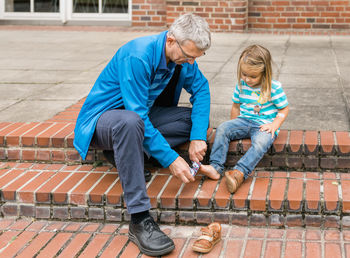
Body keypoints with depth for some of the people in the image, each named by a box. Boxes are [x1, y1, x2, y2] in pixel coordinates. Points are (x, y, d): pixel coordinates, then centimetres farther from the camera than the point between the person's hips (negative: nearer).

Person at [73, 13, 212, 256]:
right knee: (130, 122, -42)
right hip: (103, 118, -7)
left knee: (197, 119, -6)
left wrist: (198, 137, -16)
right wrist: (170, 159, -32)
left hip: (141, 116, 7)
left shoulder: (183, 56, -8)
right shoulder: (137, 56, -30)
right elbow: (137, 116, -32)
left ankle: (134, 154, -15)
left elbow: (201, 89, 0)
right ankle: (140, 220, -39)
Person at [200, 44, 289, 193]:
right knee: (222, 129, -19)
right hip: (244, 121, 5)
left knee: (261, 142, -36)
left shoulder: (274, 88, -9)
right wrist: (234, 126, 12)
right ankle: (215, 167, -26)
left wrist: (274, 125, -17)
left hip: (264, 125, -5)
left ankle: (240, 172, -51)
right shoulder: (241, 85, 4)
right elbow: (236, 106, 17)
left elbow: (284, 109, -3)